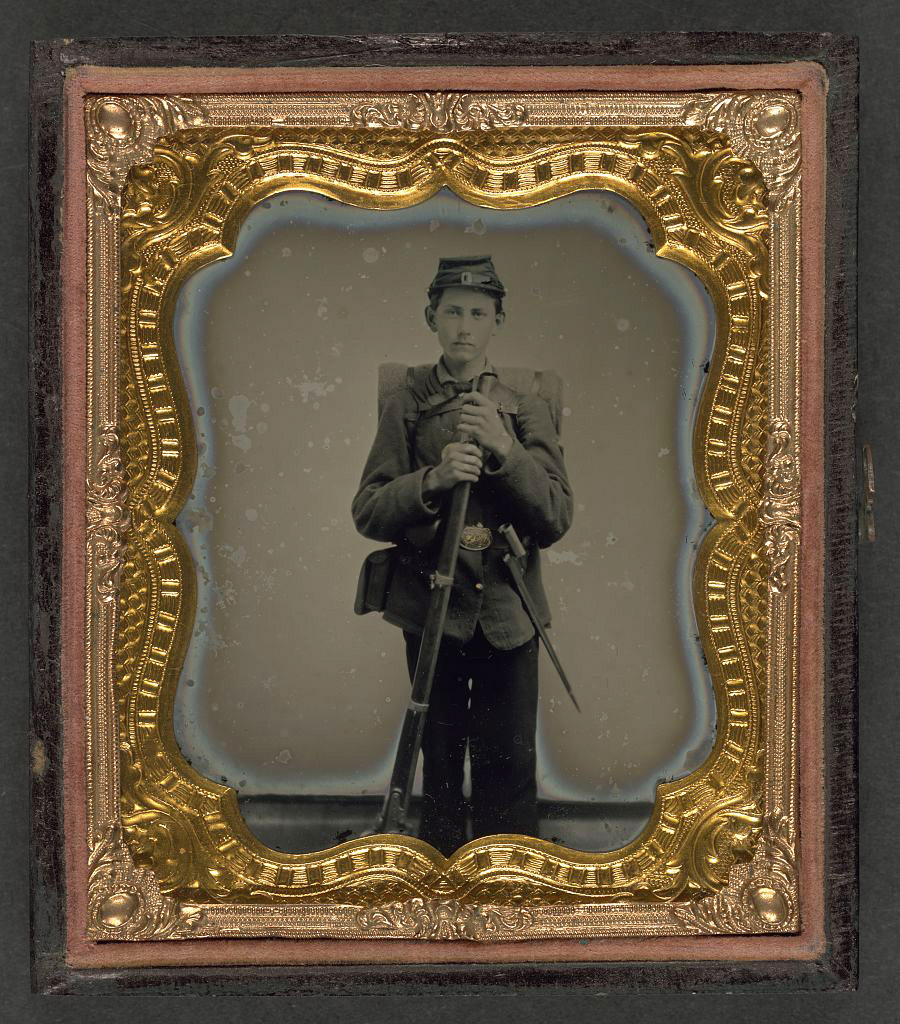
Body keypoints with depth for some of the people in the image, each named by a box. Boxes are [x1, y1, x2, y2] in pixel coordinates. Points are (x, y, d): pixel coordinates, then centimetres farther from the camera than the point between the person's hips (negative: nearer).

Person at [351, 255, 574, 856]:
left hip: (508, 611, 0)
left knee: (508, 762, 0)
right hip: (431, 605, 0)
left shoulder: (526, 408, 4)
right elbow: (368, 513, -3)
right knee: (440, 760, 9)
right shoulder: (407, 407, 3)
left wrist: (506, 452, -20)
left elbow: (556, 520, -4)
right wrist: (432, 480, -22)